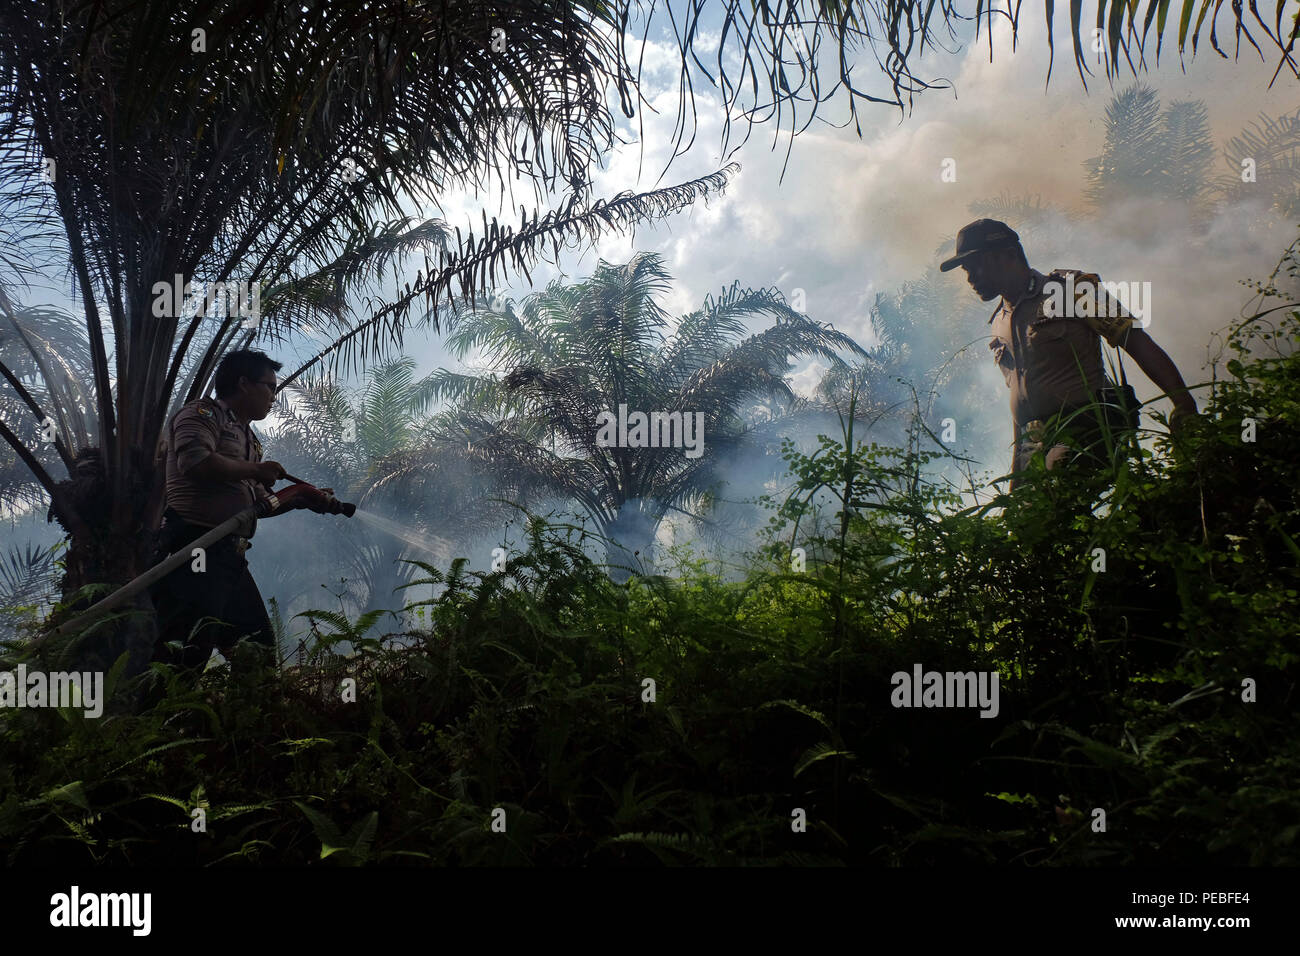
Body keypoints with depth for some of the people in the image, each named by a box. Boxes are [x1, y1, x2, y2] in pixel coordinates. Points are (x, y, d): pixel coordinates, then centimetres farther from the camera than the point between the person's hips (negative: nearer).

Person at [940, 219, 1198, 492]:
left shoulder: (1071, 288, 4)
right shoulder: (999, 324, 23)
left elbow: (1137, 341, -2)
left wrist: (1183, 401, -14)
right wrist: (1016, 474, 27)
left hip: (1085, 432, -6)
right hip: (1033, 447, 6)